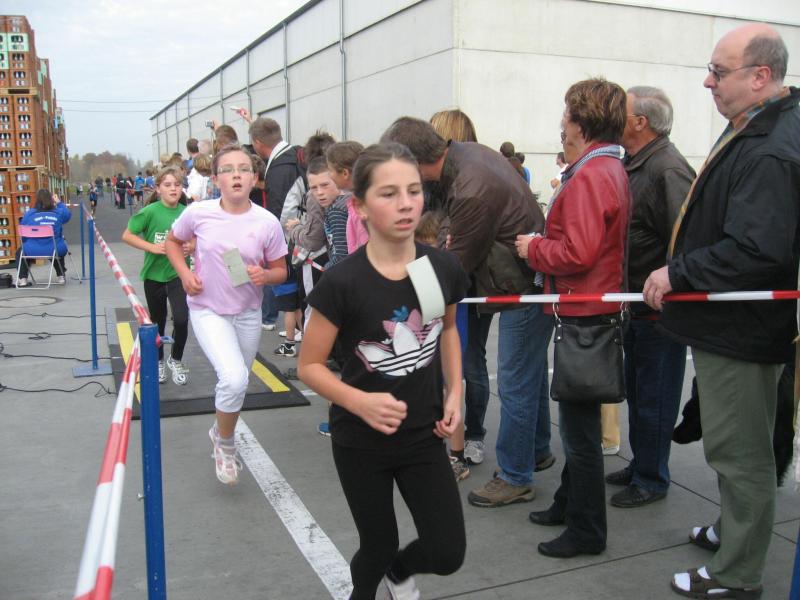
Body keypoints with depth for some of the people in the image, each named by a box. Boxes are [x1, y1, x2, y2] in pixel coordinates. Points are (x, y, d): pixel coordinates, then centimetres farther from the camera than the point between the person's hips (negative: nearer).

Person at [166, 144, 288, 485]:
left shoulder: (267, 223, -12)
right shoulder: (198, 213, -12)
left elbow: (280, 271, 0)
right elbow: (173, 241, 8)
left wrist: (265, 276, -22)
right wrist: (184, 274, -8)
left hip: (248, 313, 3)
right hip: (208, 310, -2)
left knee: (237, 381, 17)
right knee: (234, 379, -23)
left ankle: (220, 432, 50)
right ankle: (226, 445, 5)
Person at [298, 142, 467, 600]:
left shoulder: (444, 268, -10)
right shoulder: (343, 282, -21)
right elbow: (310, 365, -12)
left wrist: (455, 392, 1)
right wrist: (361, 402, -28)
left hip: (424, 434, 3)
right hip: (360, 441, -3)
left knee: (448, 554, 4)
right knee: (378, 548, 12)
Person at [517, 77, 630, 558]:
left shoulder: (590, 177, -19)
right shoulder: (612, 170, 14)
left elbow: (578, 253, -26)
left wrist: (533, 248, -10)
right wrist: (543, 244, 11)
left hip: (584, 315, -11)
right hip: (594, 308, 11)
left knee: (580, 426, 1)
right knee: (578, 419, 20)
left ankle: (587, 531, 14)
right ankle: (569, 504, 36)